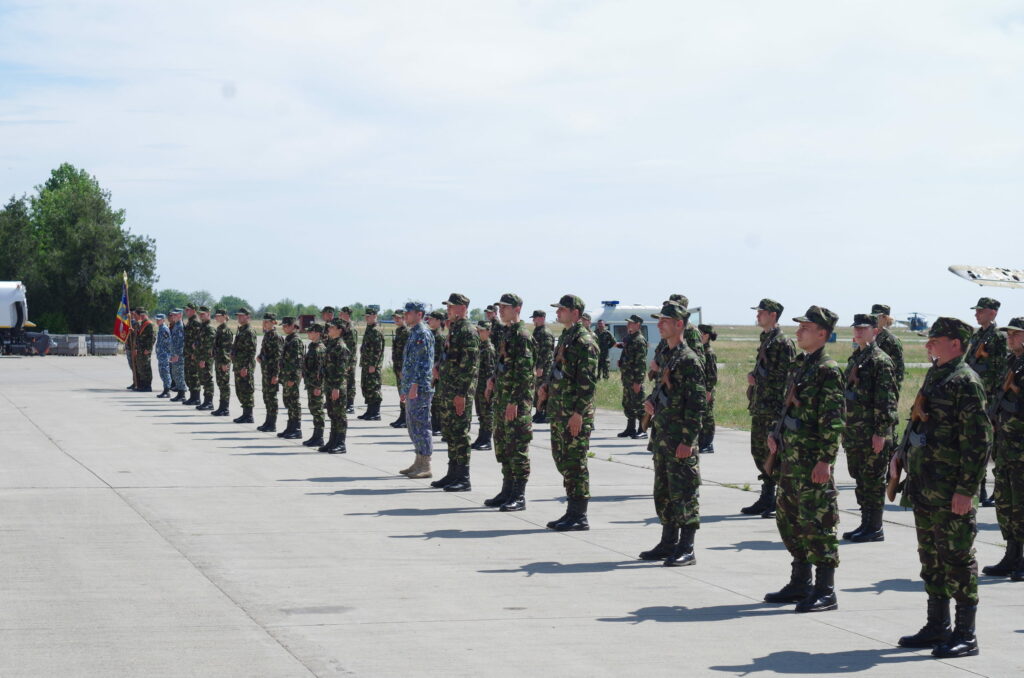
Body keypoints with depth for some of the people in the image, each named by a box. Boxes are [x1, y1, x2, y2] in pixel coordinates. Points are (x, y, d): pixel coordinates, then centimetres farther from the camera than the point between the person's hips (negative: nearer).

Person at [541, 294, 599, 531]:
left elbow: (588, 381, -18)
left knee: (575, 463, -6)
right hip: (559, 410, 10)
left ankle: (579, 517, -1)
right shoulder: (565, 337, 16)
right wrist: (548, 388, 11)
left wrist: (579, 412, -22)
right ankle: (573, 510, 20)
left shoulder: (584, 341, -14)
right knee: (562, 459, 13)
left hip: (576, 413, -10)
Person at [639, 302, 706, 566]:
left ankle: (686, 549, -1)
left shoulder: (689, 359, -13)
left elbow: (696, 403, -16)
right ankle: (669, 543, 23)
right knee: (663, 492, 14)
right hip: (662, 434, 9)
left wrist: (688, 441, -20)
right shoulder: (666, 356, 14)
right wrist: (650, 401, 6)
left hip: (681, 438, -9)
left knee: (684, 492, -5)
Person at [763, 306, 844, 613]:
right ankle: (800, 582, 26)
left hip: (813, 458, -10)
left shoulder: (828, 369, -13)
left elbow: (834, 419, -18)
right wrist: (774, 432, 14)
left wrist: (825, 459, -22)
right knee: (788, 519, 15)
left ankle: (825, 591, 0)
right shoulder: (799, 365, 14)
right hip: (790, 455, 10)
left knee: (816, 523, -6)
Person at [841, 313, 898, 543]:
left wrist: (881, 433, -19)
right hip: (855, 433, 9)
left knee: (873, 480, -3)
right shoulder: (854, 359, 16)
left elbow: (887, 400, -15)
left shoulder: (881, 361, -11)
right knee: (860, 478, 13)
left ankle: (875, 528, 2)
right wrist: (845, 429, 19)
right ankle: (866, 523, 21)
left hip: (873, 433, -9)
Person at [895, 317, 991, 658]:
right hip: (925, 486, 9)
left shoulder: (966, 382, -15)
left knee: (957, 559, -3)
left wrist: (966, 489, -21)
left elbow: (979, 439, -19)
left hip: (951, 490, -9)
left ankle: (966, 636, 4)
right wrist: (903, 455, 18)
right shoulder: (934, 376, 13)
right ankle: (937, 626, 26)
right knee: (931, 557, 15)